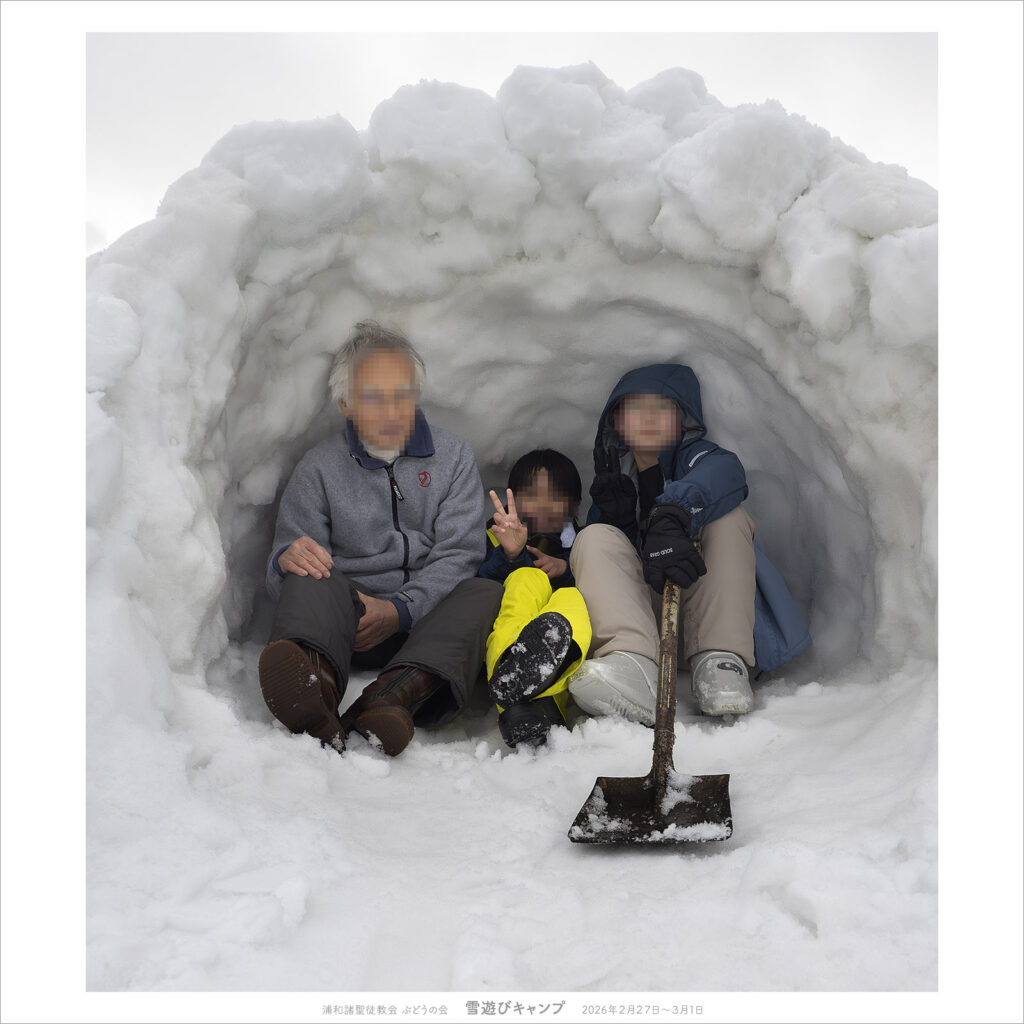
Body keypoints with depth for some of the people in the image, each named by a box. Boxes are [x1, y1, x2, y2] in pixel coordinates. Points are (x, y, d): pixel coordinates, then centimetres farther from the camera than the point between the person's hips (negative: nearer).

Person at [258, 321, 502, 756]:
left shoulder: (452, 456, 9)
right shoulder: (318, 469, 8)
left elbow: (457, 555, -1)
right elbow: (289, 556, 2)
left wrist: (401, 610, -18)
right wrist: (285, 560, -25)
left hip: (428, 617, 1)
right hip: (348, 621, 0)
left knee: (487, 593, -28)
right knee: (311, 576, -29)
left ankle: (397, 693, -56)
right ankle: (316, 683, -63)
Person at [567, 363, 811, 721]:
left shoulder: (691, 454, 5)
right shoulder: (613, 474, 18)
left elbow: (724, 470, -25)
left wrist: (670, 517, -47)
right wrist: (614, 514, -8)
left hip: (699, 610, -2)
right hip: (639, 616, 2)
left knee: (726, 516, -17)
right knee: (595, 538, -18)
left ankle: (720, 658, -34)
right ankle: (633, 667, -47)